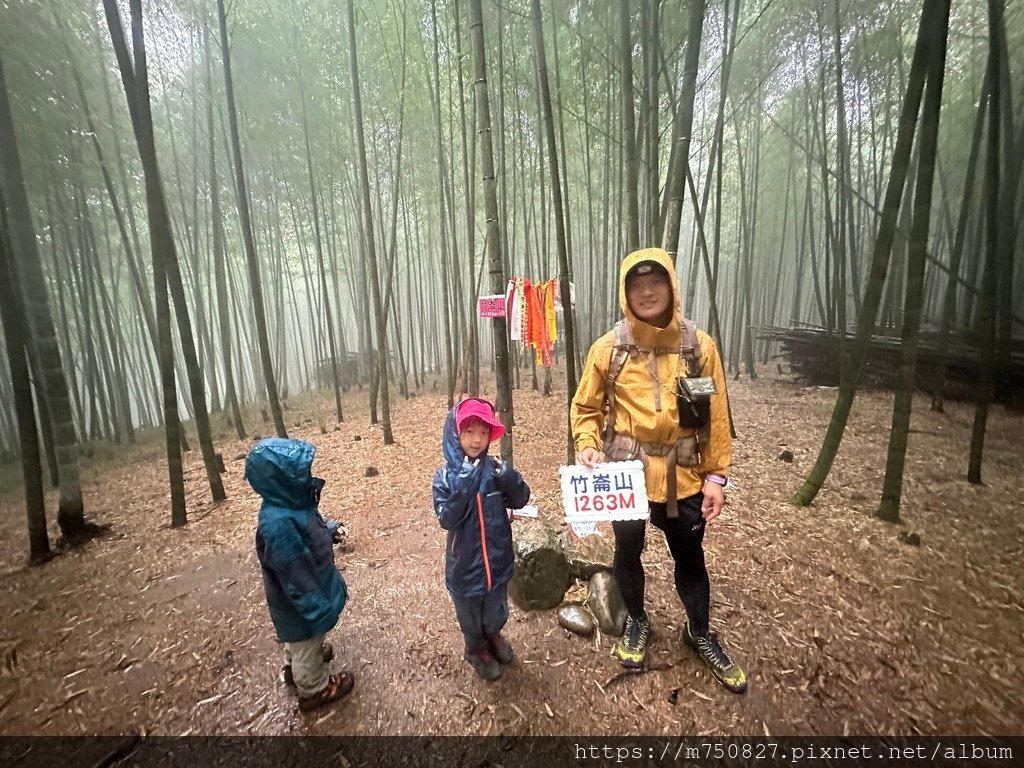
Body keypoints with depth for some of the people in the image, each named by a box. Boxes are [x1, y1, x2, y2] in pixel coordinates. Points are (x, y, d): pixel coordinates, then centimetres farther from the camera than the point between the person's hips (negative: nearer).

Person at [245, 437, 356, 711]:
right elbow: (296, 578, -32)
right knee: (307, 645, 20)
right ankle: (314, 689, 46)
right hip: (301, 603, -8)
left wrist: (328, 529, -3)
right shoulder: (278, 524, -39)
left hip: (311, 586, 8)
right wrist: (319, 611, -23)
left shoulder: (292, 502, -12)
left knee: (300, 640, 35)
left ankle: (294, 668, 61)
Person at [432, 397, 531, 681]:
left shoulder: (494, 468, -10)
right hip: (465, 564, -2)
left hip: (497, 558, 3)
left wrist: (509, 479, -25)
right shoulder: (445, 476, -17)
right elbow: (447, 519, -24)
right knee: (470, 614, 22)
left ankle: (494, 637, 57)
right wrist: (464, 486, -34)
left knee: (496, 610, 26)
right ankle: (477, 650, 51)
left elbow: (521, 500, -7)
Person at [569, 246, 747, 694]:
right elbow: (585, 408, 0)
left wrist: (716, 476, -3)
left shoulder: (699, 346, -5)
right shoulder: (608, 348, -8)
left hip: (683, 476, 1)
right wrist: (588, 448, -17)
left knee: (690, 557, 19)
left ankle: (700, 634, 46)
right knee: (627, 553, 18)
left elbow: (716, 416, -1)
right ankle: (637, 623, 47)